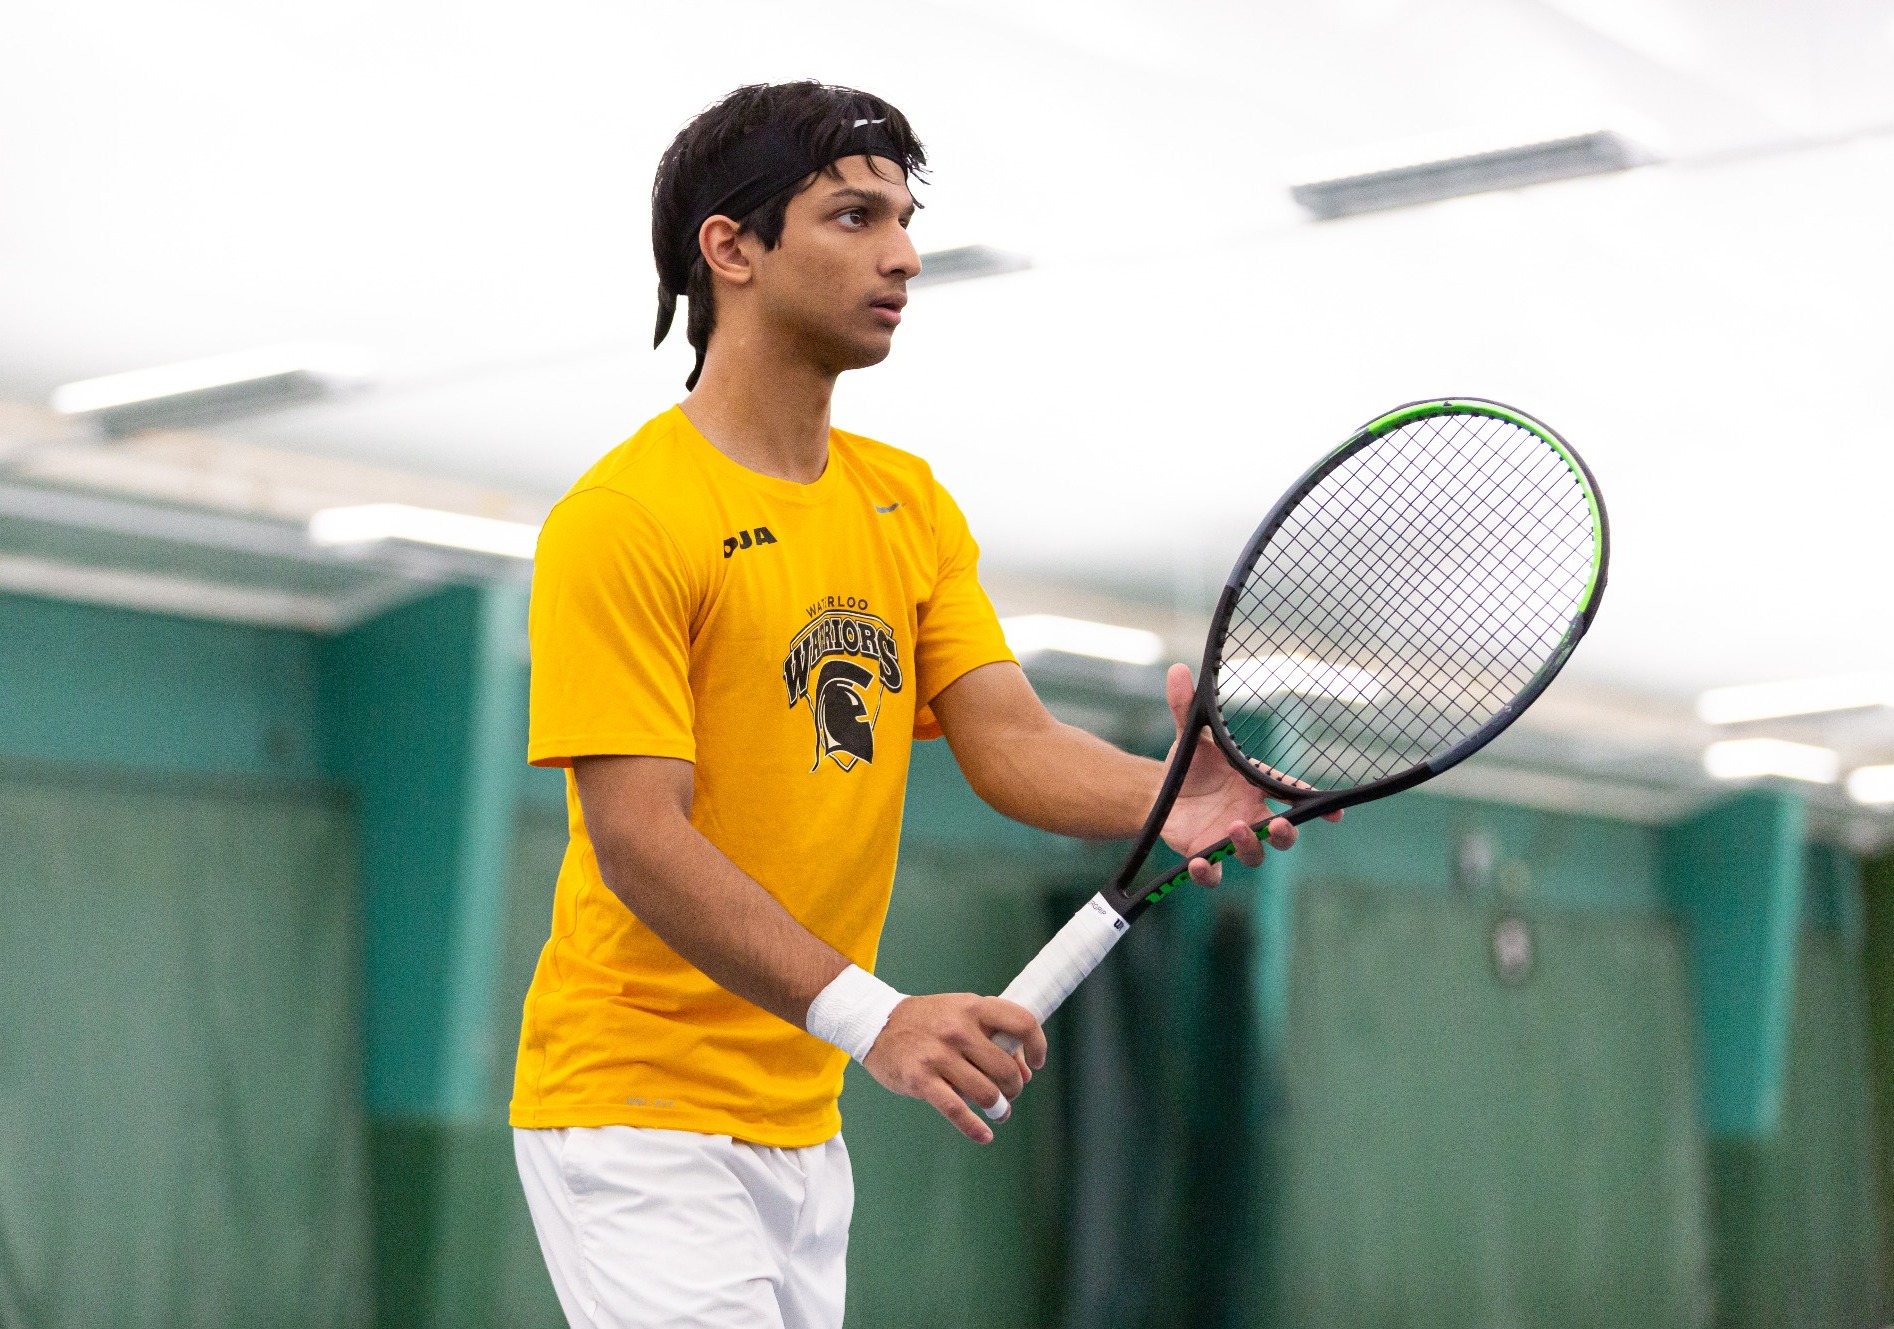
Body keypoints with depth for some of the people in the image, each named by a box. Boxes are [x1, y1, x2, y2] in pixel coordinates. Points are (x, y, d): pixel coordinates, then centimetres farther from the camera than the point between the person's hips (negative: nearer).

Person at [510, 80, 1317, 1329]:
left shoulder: (909, 503, 10)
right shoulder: (622, 519, -14)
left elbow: (1008, 737, -1)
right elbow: (638, 839, -20)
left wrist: (1169, 799, -22)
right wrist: (867, 1015, -30)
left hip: (802, 1121, 8)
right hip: (639, 1112, -7)